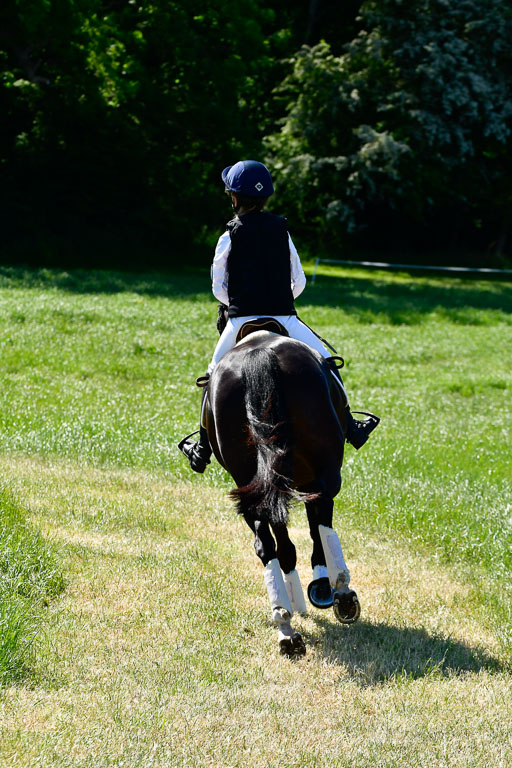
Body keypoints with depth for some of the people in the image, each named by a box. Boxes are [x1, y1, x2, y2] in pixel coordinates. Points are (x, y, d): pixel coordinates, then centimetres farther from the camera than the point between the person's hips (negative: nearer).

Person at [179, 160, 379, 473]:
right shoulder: (281, 230, 5)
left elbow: (218, 288, 3)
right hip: (283, 318, 1)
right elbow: (299, 282, 9)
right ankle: (349, 427, 15)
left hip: (242, 321, -1)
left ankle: (202, 450, 18)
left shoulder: (230, 236, -1)